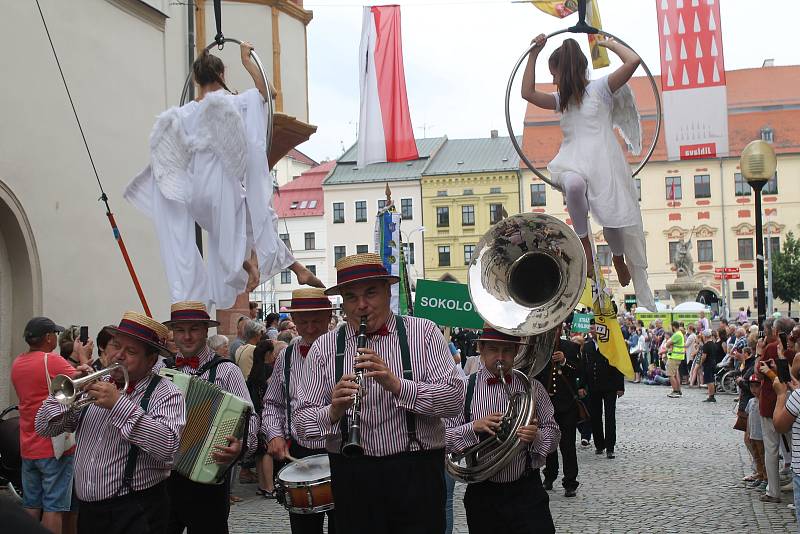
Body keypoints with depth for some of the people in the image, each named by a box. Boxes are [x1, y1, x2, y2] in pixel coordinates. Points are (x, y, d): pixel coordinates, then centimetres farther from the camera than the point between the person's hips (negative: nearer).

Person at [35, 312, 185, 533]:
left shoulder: (166, 394, -9)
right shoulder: (98, 384, 7)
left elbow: (167, 446, -26)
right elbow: (44, 428, 8)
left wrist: (118, 404, -25)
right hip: (88, 509, 6)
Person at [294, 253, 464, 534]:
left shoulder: (423, 332, 0)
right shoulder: (324, 347, 3)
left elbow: (454, 398, -9)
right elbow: (302, 423, 1)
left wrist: (396, 385, -22)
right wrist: (333, 412, -20)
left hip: (417, 471, -1)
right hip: (351, 476, 1)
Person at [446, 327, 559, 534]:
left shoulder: (532, 387, 3)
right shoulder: (464, 388, -1)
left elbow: (553, 433, 5)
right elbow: (443, 438, -5)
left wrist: (536, 437, -16)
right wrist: (474, 427, -21)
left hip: (527, 491, 1)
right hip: (483, 494, 0)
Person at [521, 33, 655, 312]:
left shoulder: (600, 87, 7)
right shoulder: (563, 99, 25)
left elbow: (633, 61, -7)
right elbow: (528, 93, 19)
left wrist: (610, 43, 9)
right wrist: (534, 54, 17)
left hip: (603, 161, -3)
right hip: (572, 163, 3)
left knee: (616, 220, -8)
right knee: (573, 184, -36)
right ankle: (584, 244, -24)